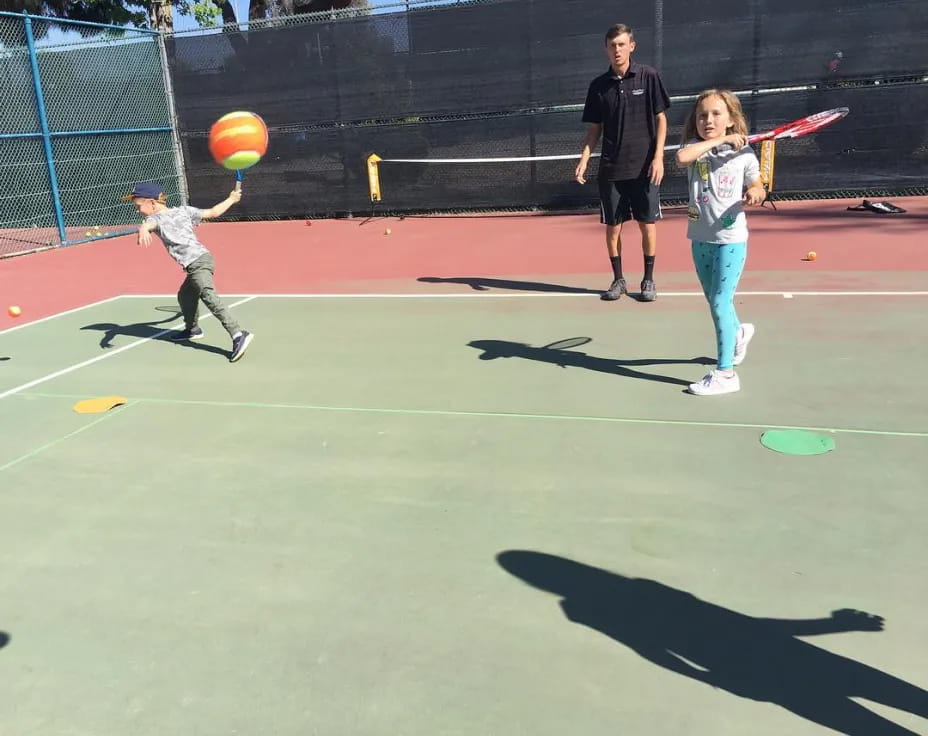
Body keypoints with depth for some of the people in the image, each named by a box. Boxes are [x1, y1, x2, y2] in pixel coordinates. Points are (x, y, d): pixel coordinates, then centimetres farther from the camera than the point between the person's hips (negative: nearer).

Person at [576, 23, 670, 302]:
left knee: (647, 225, 3)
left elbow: (660, 119, 1)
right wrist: (583, 161, -2)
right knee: (612, 227, 5)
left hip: (645, 167, -2)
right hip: (611, 169, 2)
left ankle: (648, 280, 17)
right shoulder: (599, 85, 5)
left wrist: (658, 157, -8)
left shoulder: (648, 77, -1)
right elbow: (595, 128, 10)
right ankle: (618, 280, 19)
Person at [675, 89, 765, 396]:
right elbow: (681, 157, -26)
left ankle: (725, 373, 1)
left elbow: (758, 189, 9)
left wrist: (755, 194, -13)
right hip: (701, 237, 4)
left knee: (720, 304, -7)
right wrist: (718, 141, -24)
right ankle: (739, 332, 51)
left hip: (731, 237, -4)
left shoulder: (743, 153, -2)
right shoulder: (694, 147, -1)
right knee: (715, 301, 18)